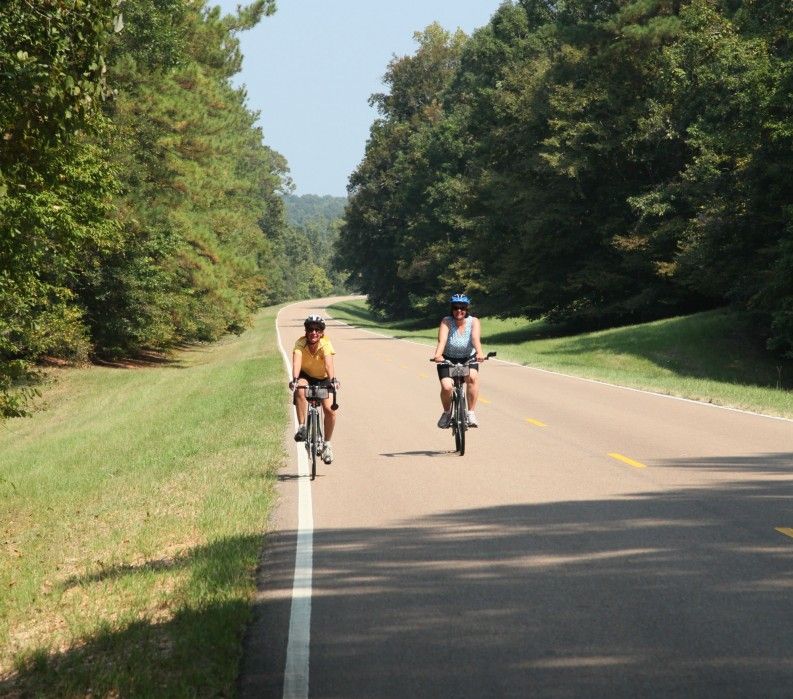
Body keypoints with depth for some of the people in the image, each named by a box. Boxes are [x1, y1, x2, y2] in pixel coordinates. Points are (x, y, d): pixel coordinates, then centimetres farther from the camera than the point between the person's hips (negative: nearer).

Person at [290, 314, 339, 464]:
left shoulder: (325, 344, -26)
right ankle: (302, 427, -25)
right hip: (305, 377, 0)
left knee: (330, 410, -18)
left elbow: (328, 363, -42)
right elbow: (296, 361, -41)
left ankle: (327, 444, 3)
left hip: (323, 379, 0)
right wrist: (294, 379, -59)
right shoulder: (300, 344, -25)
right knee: (301, 390, -36)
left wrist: (333, 379, -59)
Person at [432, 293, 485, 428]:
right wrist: (438, 354, -52)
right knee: (446, 387, -22)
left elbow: (475, 338, -31)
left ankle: (471, 412, -18)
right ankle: (447, 412, 9)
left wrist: (479, 352, -52)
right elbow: (442, 340, -31)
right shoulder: (446, 322, -16)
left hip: (468, 359, 0)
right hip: (448, 360, 0)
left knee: (472, 376, -31)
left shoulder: (473, 321, -14)